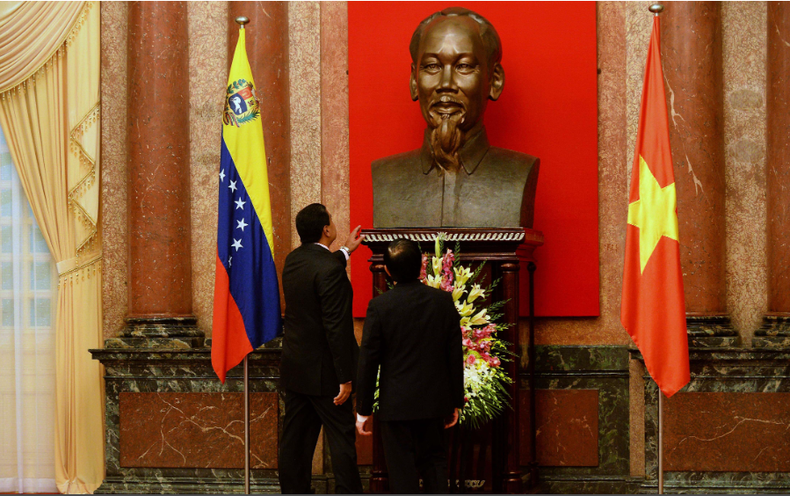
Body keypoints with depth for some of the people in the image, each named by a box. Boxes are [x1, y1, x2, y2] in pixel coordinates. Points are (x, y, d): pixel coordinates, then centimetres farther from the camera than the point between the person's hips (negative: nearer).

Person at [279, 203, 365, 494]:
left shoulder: (293, 260, 5)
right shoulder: (330, 270, -21)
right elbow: (336, 327, -22)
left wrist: (346, 251, 40)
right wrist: (345, 378, -19)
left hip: (295, 369, 8)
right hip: (323, 372, -8)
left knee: (295, 440, 11)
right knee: (342, 440, -1)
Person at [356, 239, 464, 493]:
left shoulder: (379, 306, -12)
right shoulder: (444, 301, -4)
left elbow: (368, 361, -8)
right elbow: (455, 356, 1)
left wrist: (363, 410, 0)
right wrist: (455, 402, 11)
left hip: (396, 405, -3)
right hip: (434, 402, 3)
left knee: (402, 470, 4)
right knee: (435, 462, 16)